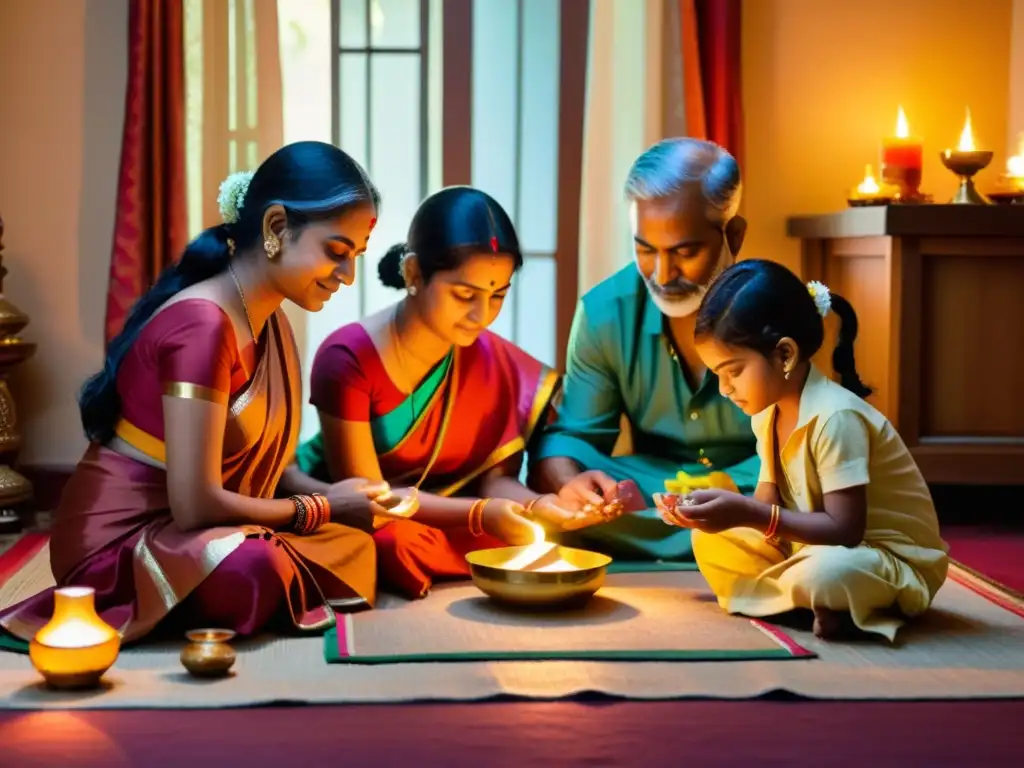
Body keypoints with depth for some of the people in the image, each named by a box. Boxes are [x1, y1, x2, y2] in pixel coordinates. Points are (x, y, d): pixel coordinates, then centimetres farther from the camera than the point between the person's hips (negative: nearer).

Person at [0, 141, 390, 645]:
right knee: (255, 567, -35)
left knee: (355, 549, -4)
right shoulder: (201, 324, -24)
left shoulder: (268, 321, 6)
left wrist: (334, 495, -7)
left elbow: (260, 461, 10)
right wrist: (321, 508, -14)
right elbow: (196, 505, -26)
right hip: (120, 542, -9)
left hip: (178, 532, 9)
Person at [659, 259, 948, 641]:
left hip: (894, 561, -9)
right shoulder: (769, 415, 1)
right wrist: (730, 509, -17)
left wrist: (749, 514, -33)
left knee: (821, 576, -40)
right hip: (814, 548, 9)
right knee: (710, 541, 0)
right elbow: (771, 504, 3)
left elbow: (844, 530, -29)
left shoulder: (835, 418, -26)